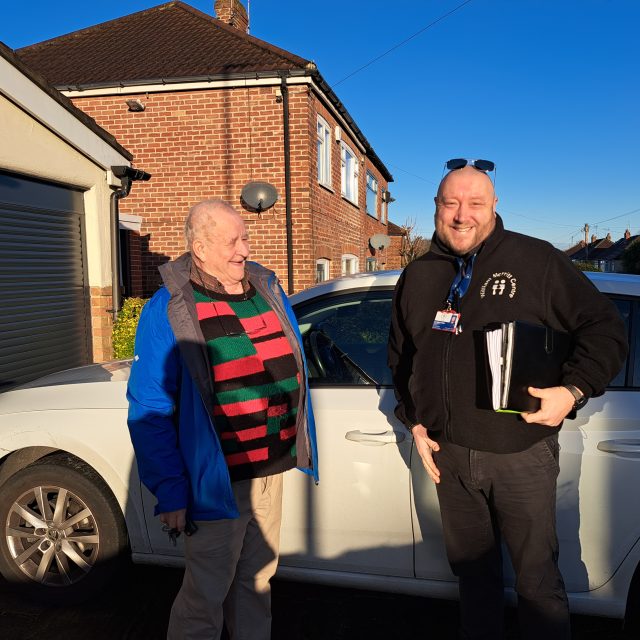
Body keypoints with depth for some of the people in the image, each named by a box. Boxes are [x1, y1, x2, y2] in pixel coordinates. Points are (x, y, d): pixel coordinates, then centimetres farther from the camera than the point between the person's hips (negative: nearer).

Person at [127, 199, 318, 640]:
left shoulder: (268, 289, 5)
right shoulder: (169, 309, -11)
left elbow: (294, 370, 14)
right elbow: (149, 412, -11)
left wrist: (302, 446, 13)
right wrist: (171, 492, -14)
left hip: (272, 470, 6)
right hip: (218, 482, -5)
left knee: (257, 579, 21)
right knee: (207, 595, 9)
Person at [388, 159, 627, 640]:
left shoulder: (536, 260, -5)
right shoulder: (417, 278, 8)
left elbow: (605, 329, -2)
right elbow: (401, 359, 17)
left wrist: (573, 390, -16)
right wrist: (415, 422, 9)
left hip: (522, 453, -4)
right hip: (449, 454, 4)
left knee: (538, 580, 9)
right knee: (472, 571, 20)